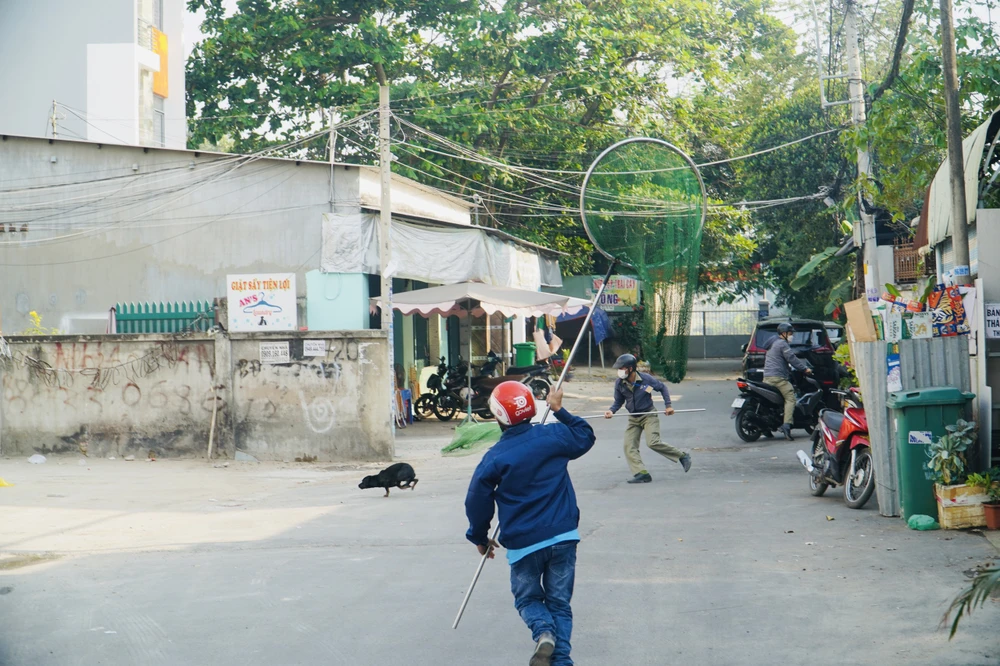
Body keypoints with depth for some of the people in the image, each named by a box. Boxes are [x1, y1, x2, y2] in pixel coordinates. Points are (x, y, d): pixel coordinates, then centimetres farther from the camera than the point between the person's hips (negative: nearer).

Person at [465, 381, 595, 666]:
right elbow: (585, 436, 17)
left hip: (523, 543, -2)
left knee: (528, 598, 18)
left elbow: (478, 502, 0)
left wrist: (479, 537, 15)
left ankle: (544, 632, -12)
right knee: (559, 601, 13)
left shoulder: (494, 458, -10)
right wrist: (560, 411, 25)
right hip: (563, 536, 2)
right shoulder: (553, 435, -4)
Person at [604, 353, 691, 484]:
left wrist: (668, 405, -3)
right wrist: (611, 411, -15)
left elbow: (662, 388, 0)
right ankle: (641, 474, -12)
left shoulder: (646, 379, -17)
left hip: (649, 415, -5)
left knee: (653, 442, -21)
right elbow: (618, 401, 5)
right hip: (633, 418, 5)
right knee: (629, 446, -10)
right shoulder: (619, 383, -8)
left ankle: (682, 456, -3)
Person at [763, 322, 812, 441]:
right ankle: (787, 424, -28)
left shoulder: (772, 343, 26)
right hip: (778, 377, -10)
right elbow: (792, 358, -11)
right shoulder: (782, 344, -6)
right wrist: (805, 368, -4)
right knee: (790, 399, -12)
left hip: (767, 377, 10)